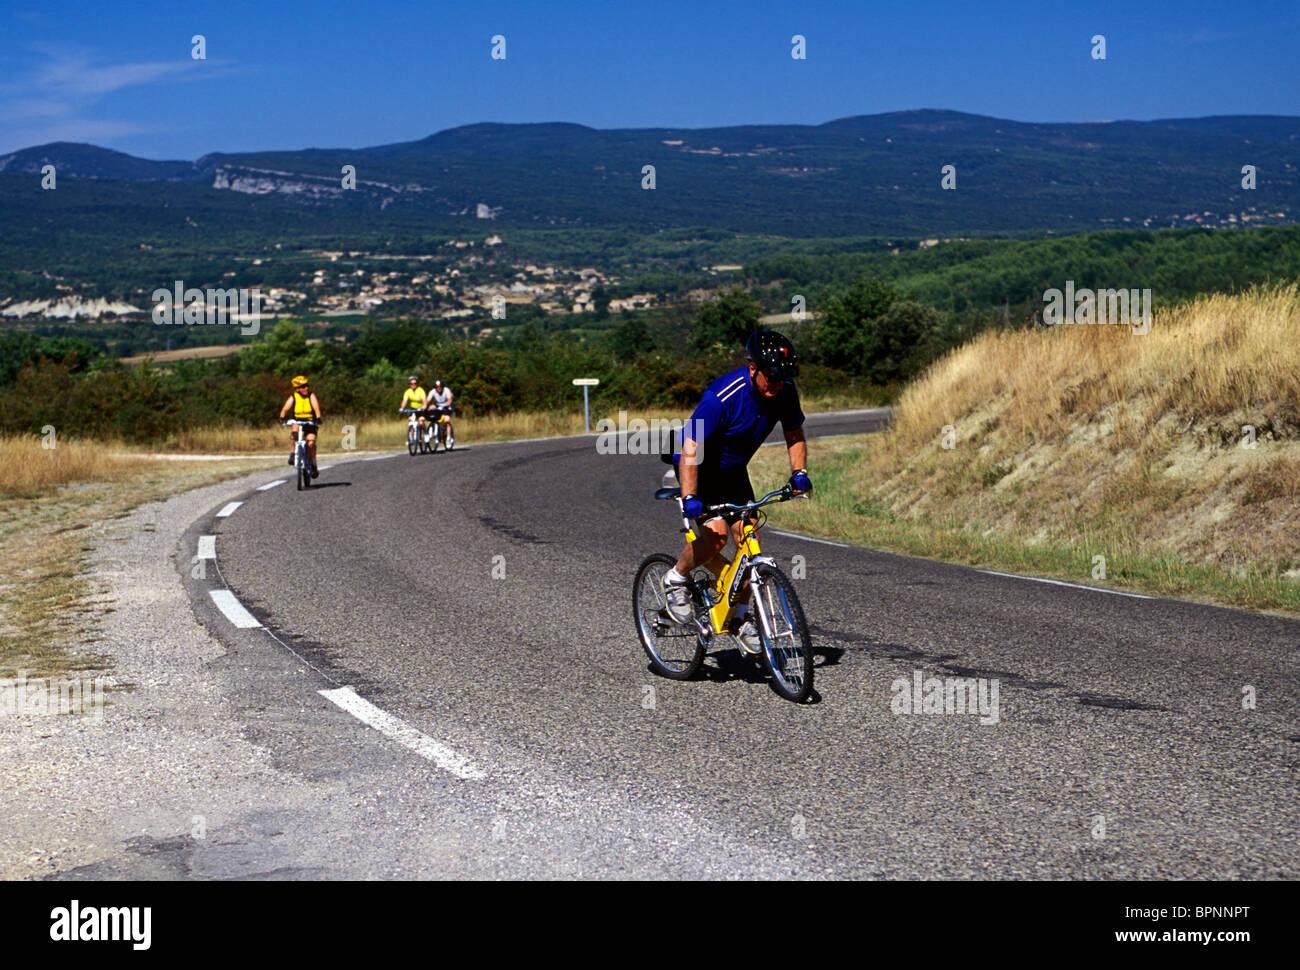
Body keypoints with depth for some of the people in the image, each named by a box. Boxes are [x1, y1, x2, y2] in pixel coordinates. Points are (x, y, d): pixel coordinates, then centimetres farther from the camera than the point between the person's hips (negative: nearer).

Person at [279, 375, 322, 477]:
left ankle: (313, 465, -1)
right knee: (294, 431, -33)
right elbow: (286, 408, -18)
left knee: (311, 443, -20)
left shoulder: (311, 396, -8)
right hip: (297, 422, 1)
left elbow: (316, 407, -23)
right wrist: (282, 417, -39)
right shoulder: (293, 397, -6)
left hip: (310, 423, -1)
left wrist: (318, 418, -41)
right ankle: (292, 454, -22)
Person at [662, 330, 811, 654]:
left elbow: (794, 434, 2)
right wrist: (689, 498, -44)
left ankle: (741, 617, 12)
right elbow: (690, 450, -34)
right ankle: (675, 580, 2)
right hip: (700, 469, -6)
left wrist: (799, 472, -14)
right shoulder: (723, 396, -33)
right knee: (715, 534, -25)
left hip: (733, 470, 6)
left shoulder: (784, 392, -15)